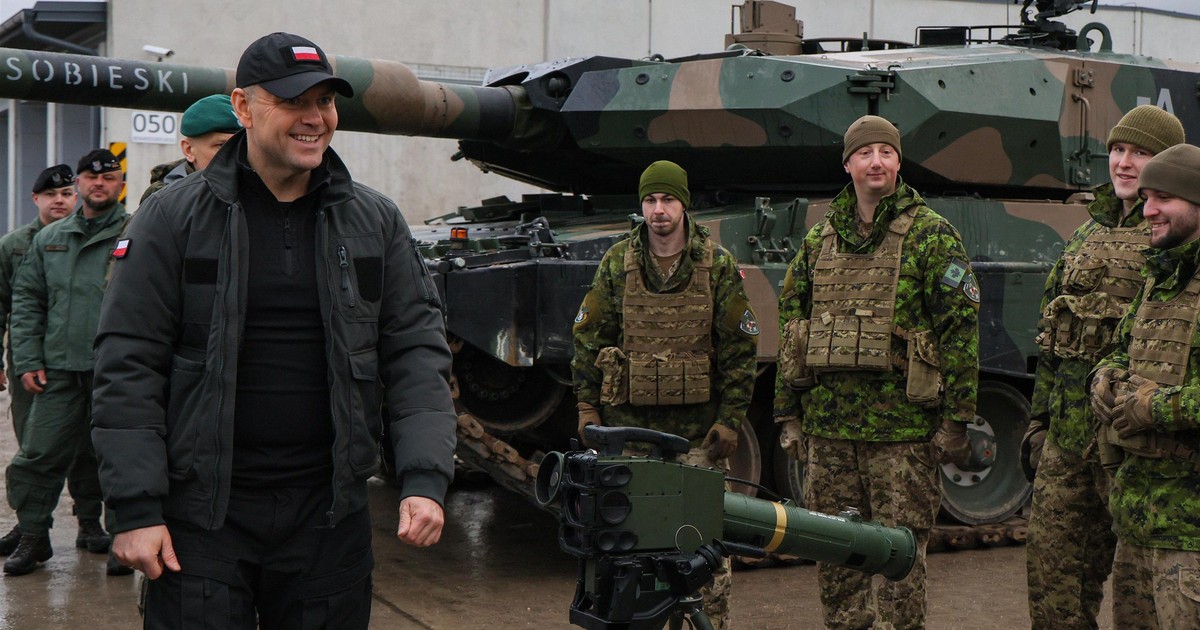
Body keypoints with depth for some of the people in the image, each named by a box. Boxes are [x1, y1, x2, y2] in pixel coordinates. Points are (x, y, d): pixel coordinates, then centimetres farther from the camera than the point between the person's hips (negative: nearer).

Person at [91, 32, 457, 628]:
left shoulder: (375, 222, 5)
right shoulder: (173, 217, -2)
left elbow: (416, 348, 5)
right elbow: (127, 365, -4)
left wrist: (424, 479, -7)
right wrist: (135, 509, -9)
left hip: (328, 512, 3)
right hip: (201, 513, -2)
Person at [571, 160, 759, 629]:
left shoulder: (718, 265, 1)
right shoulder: (616, 264, 4)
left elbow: (740, 347, 2)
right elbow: (588, 339, 10)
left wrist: (730, 418, -2)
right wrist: (587, 406, 4)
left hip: (697, 426, -1)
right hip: (629, 423, 1)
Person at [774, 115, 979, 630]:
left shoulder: (932, 235, -2)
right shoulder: (818, 239, 12)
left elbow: (960, 328, -5)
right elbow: (791, 329, 15)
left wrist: (956, 418, -10)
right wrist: (788, 414, 11)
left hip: (902, 429, -4)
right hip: (826, 425, 5)